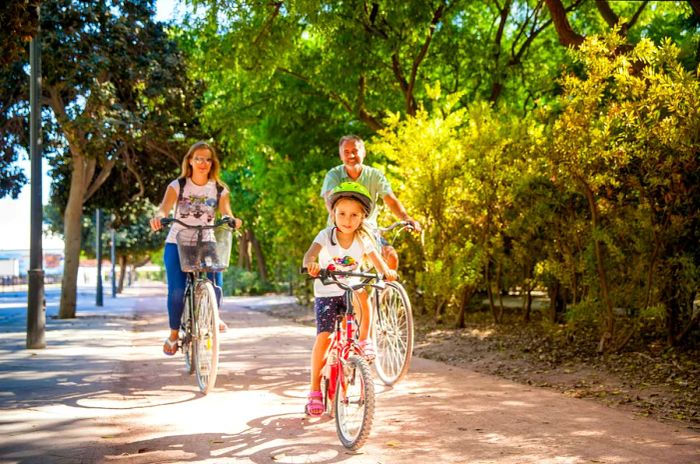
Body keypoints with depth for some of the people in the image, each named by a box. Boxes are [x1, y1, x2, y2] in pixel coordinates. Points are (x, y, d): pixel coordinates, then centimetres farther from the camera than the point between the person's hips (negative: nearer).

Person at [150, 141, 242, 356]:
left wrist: (232, 219, -32)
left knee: (215, 285, -21)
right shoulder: (178, 185, 3)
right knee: (177, 290, -17)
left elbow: (226, 213, -7)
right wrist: (158, 217, -37)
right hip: (177, 243, -1)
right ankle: (174, 333, 7)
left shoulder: (219, 189, 8)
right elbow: (165, 207, -13)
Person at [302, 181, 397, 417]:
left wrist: (386, 271, -41)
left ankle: (364, 340, -9)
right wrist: (311, 264, -56)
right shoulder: (326, 236, -15)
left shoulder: (363, 239, -8)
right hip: (326, 293, -2)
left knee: (362, 295, -32)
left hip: (350, 289, 2)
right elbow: (311, 253, -31)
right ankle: (315, 389, -2)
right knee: (323, 336, -14)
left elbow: (376, 259, -17)